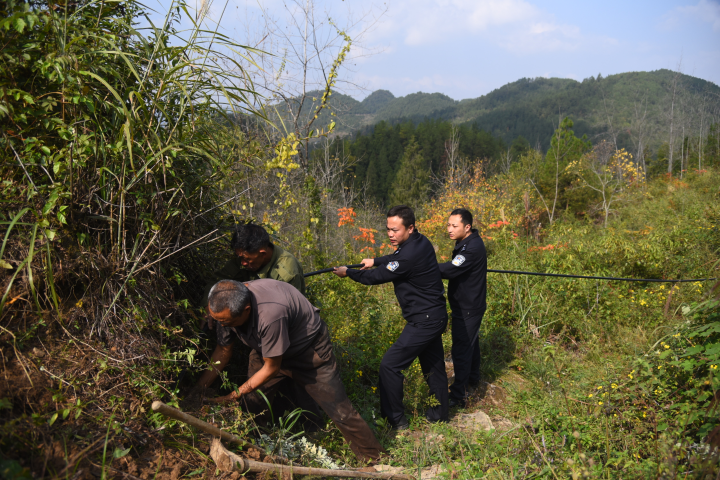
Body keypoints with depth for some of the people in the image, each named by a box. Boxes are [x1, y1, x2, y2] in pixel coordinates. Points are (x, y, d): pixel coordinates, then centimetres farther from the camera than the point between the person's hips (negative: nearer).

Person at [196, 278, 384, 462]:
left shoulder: (270, 314, -44)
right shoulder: (228, 306, -20)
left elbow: (271, 368, -28)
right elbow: (223, 351, -2)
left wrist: (235, 395, -22)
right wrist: (200, 388, -5)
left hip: (309, 349, -6)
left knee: (339, 410, -3)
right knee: (250, 405, 0)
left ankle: (375, 460, 11)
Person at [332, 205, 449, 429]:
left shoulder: (410, 254, -27)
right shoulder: (421, 242, 1)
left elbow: (375, 277, -17)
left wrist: (348, 272, -2)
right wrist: (375, 261, 16)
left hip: (424, 322, -10)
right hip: (435, 316, 10)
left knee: (390, 365, -4)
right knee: (433, 366, 21)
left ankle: (395, 420, 6)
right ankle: (439, 414, 35)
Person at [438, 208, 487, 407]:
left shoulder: (472, 248, -28)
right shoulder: (467, 242, 5)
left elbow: (450, 270, -34)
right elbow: (455, 267, 14)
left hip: (468, 308, -11)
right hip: (470, 304, 11)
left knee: (461, 349, -5)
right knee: (470, 342, 26)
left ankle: (458, 396, 2)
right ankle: (473, 378, 45)